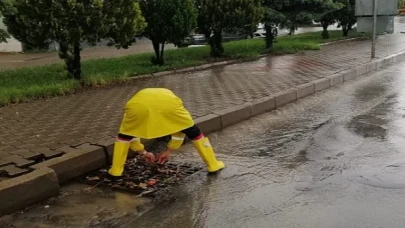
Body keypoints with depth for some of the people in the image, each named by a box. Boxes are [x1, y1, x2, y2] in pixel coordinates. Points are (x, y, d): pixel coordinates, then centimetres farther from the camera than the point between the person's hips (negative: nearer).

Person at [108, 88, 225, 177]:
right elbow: (180, 129, 44)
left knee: (124, 134, 29)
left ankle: (116, 170, 27)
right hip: (168, 103, 0)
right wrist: (169, 151, 51)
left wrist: (143, 152, 56)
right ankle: (213, 164, 28)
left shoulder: (135, 101, 46)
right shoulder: (169, 95, 46)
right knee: (193, 131, 22)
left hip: (138, 104, 0)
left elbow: (130, 132, 47)